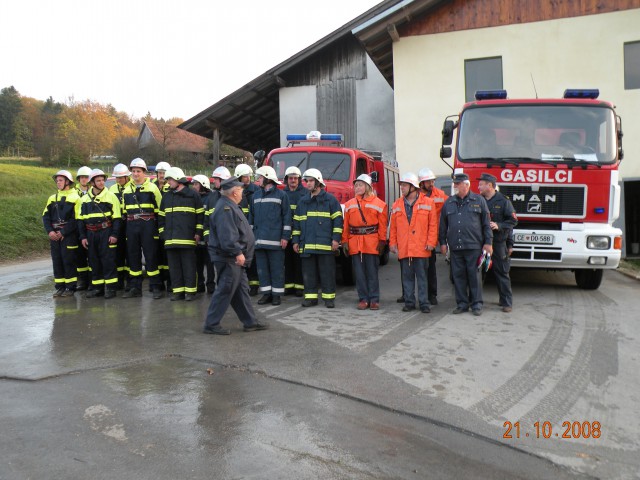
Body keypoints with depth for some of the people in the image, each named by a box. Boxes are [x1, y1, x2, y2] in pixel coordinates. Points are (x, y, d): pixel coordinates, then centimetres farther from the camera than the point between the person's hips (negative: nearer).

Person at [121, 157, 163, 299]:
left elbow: (159, 208, 0)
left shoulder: (152, 187, 1)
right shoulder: (127, 189, 15)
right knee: (133, 256, 7)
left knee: (151, 255, -5)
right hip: (131, 226, 5)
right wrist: (128, 221, 12)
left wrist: (157, 226, -4)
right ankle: (135, 287, 15)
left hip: (148, 225, -5)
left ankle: (155, 287, 1)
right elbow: (124, 210, 21)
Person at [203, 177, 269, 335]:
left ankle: (250, 322, 23)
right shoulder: (225, 209, -18)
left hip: (236, 258, 11)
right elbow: (227, 236, -28)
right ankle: (211, 325, 5)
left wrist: (239, 252, 22)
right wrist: (238, 252, -28)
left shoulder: (230, 206, 17)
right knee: (225, 291, -4)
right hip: (229, 258, -11)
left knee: (241, 290, 15)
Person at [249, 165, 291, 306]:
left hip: (275, 240, -5)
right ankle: (266, 293, 17)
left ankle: (276, 294, 10)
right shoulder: (256, 195, 15)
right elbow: (251, 216, 18)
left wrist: (285, 236, -9)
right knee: (262, 267, 7)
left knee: (277, 268, 1)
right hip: (259, 240, 5)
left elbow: (287, 217, -3)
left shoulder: (281, 195, 0)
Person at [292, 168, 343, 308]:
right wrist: (295, 240, 11)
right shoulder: (302, 201, 16)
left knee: (327, 272, 0)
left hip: (325, 244, -4)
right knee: (308, 273, 6)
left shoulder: (330, 199, 3)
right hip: (306, 244, 4)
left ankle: (329, 297, 8)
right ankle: (310, 297, 14)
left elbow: (338, 219, 0)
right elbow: (296, 222, 17)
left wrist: (336, 239, -7)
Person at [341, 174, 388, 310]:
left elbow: (382, 225, -2)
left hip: (372, 243, -3)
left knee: (372, 272, 3)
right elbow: (346, 225, 7)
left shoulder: (378, 204, 1)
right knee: (359, 273, 6)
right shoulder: (349, 204, 10)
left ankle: (374, 299, 11)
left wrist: (382, 242, -6)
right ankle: (363, 299, 14)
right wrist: (345, 242, 2)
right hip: (354, 242, 3)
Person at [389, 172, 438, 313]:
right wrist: (392, 243, 5)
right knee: (407, 277, 8)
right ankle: (409, 302, 17)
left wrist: (431, 242, -7)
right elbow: (393, 227, 11)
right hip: (403, 248, 3)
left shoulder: (428, 203, 1)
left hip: (421, 248, -3)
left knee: (422, 276, 2)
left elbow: (433, 225, -1)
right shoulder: (396, 205, 10)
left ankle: (424, 303, 8)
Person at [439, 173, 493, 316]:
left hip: (473, 246, -3)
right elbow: (443, 224, 16)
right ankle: (462, 303, 15)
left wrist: (488, 242, -2)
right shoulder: (449, 202, 13)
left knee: (474, 275, 0)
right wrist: (443, 242, 12)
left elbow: (486, 223, 4)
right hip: (455, 246, 3)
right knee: (458, 275, 6)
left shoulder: (479, 200, 5)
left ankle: (476, 304, 9)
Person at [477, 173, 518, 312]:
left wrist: (498, 226, -15)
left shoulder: (503, 200, -2)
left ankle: (506, 302, 7)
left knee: (501, 272, -1)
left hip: (498, 243, -4)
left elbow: (513, 220, -2)